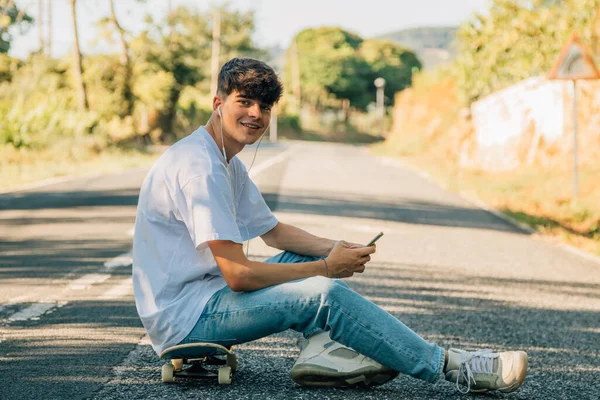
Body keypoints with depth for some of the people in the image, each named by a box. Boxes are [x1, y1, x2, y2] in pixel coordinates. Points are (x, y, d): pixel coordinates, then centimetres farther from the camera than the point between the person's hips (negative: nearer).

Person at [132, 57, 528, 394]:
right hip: (185, 315, -11)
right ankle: (455, 367, -16)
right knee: (325, 294, -24)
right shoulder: (200, 165, -19)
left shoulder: (227, 163, 13)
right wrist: (326, 267, -14)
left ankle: (321, 351, -12)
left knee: (314, 258, 14)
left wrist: (338, 250, 3)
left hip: (204, 292, 11)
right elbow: (237, 274, -24)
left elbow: (273, 231, 23)